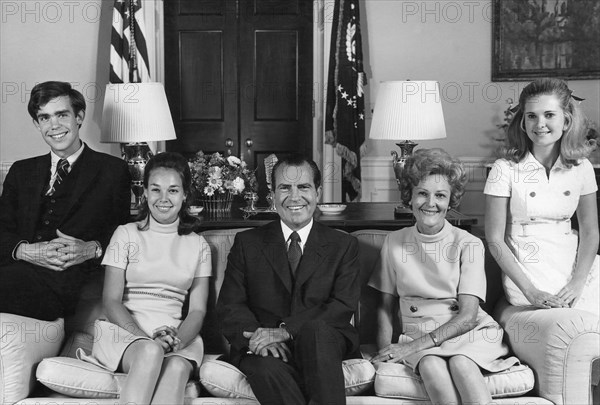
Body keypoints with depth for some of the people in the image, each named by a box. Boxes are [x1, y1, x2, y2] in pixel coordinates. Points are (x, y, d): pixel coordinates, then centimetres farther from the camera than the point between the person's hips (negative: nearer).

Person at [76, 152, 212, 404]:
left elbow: (197, 310, 9)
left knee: (178, 368, -35)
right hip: (126, 330, -1)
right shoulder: (126, 235, 10)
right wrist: (148, 339, -16)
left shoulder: (198, 246, 15)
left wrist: (177, 340, -15)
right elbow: (111, 301, 1)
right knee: (150, 353, -37)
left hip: (178, 335, 1)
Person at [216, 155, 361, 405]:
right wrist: (258, 336, -19)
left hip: (322, 346, 0)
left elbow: (344, 306, -3)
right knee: (269, 370, -35)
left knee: (316, 328, -34)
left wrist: (285, 330, -18)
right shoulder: (247, 243, 14)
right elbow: (229, 306, 4)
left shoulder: (344, 246, 12)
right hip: (264, 352, 0)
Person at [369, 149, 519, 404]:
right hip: (418, 336, 1)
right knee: (431, 367, -34)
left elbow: (467, 316, -7)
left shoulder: (468, 245, 0)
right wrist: (385, 350, -7)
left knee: (460, 364, -35)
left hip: (468, 333, -1)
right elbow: (386, 306, 13)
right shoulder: (394, 243, 8)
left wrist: (411, 346, -17)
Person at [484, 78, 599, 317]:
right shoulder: (505, 169, -7)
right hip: (526, 270, -4)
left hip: (575, 265, 5)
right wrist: (530, 291, -15)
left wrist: (577, 283, -9)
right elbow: (495, 240, -7)